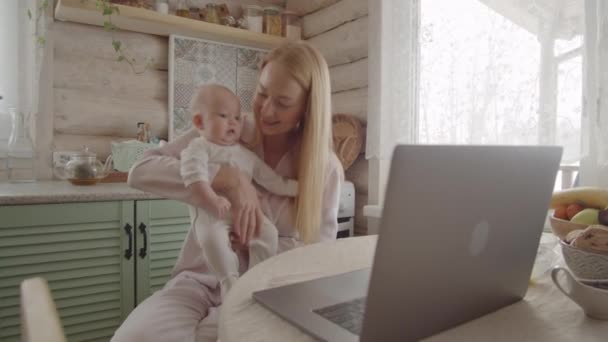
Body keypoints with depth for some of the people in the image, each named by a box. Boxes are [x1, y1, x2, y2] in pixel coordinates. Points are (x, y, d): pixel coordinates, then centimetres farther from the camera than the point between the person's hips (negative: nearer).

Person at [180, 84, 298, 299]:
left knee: (268, 232, -12)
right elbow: (193, 173, -17)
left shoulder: (246, 154, 20)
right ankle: (230, 282, -15)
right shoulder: (199, 147, 2)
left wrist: (292, 187, 16)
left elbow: (270, 178, 23)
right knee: (213, 238, -32)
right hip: (211, 213, -5)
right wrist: (211, 199, -30)